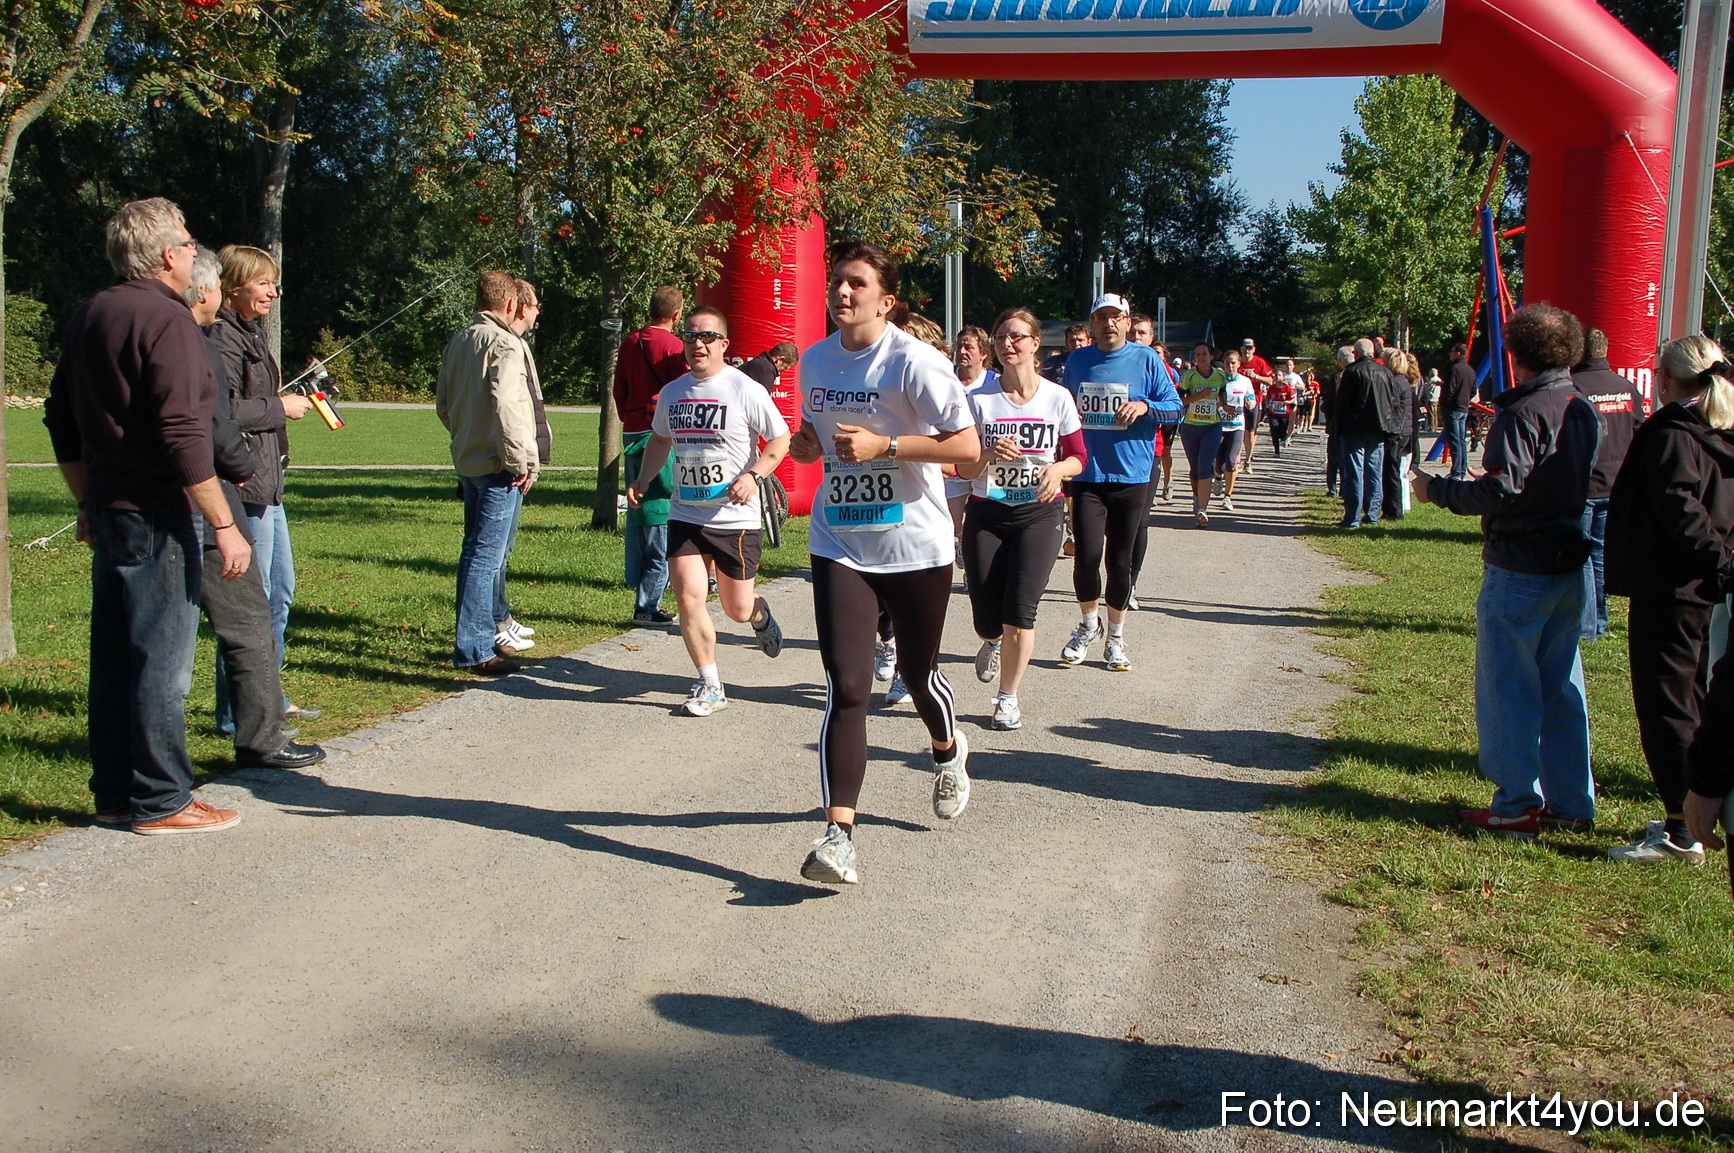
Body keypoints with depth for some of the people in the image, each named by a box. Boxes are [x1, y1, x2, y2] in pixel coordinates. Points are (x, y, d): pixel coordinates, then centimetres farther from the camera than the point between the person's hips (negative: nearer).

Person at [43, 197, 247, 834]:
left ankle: (114, 794, 24)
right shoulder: (166, 319, -15)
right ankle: (160, 802, 7)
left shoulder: (89, 315, 13)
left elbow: (62, 420, 19)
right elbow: (182, 436, -22)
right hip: (157, 517, -9)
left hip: (109, 512, 9)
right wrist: (225, 527, -18)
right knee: (162, 661, -1)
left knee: (114, 656, 14)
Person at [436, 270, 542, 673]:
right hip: (497, 466, -9)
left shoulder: (457, 342, 12)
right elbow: (505, 402, -24)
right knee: (487, 555, -7)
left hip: (467, 461, 9)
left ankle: (484, 632, 28)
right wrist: (519, 459, -18)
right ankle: (474, 649, -5)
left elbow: (442, 403, 17)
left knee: (477, 550, 17)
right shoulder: (503, 344, -14)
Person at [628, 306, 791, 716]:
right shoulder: (672, 392, 8)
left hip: (736, 517, -4)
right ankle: (709, 686, 5)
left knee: (738, 610, 5)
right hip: (685, 514, 4)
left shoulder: (744, 389, -9)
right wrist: (642, 480, 11)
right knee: (688, 598, -10)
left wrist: (752, 475, -22)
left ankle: (760, 614, 44)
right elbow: (660, 440, 25)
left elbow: (781, 439, -7)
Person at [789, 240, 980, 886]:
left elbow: (967, 446, -16)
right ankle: (838, 833, -10)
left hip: (915, 546, -3)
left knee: (917, 669, 17)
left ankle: (948, 753, 51)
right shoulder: (815, 360, 5)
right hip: (839, 546, 3)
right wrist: (804, 445, -2)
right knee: (846, 687, -9)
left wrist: (883, 445, -23)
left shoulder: (914, 362, -14)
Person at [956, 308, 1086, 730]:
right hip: (986, 514, 1)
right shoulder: (979, 399, -3)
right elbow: (964, 467, -3)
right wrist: (990, 453, -24)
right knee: (987, 620, 1)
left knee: (1020, 613, -12)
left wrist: (1059, 469, -18)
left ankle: (1008, 697, 11)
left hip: (1040, 513, -1)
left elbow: (1078, 457, 4)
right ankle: (993, 643, 42)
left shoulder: (1058, 398, -2)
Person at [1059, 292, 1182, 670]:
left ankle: (1115, 638, 23)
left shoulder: (1146, 360, 1)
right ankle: (1088, 625, 17)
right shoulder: (1077, 361, 9)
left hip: (1132, 476, -1)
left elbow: (1175, 407, 1)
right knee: (1087, 556, -9)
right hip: (1087, 475, 1)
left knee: (1119, 560, 6)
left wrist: (1145, 406, -16)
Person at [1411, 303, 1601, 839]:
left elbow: (1500, 491, -25)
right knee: (1561, 686, 14)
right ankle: (1570, 801, 20)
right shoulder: (1583, 411, 8)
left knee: (1508, 687, 1)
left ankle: (1519, 804, 5)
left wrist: (1437, 490, -11)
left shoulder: (1523, 413, -17)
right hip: (1570, 569, 8)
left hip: (1519, 571, -8)